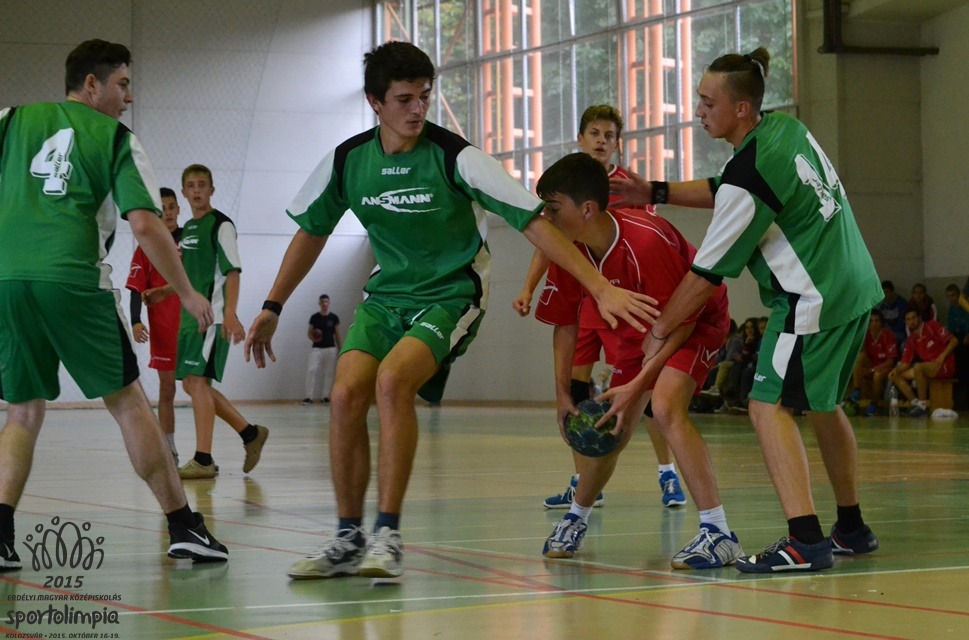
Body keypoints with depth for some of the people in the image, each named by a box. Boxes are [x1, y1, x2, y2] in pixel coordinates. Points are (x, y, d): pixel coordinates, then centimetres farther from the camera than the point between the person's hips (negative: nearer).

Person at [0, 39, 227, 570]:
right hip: (73, 279, -3)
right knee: (128, 402, 8)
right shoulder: (116, 139, 10)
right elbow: (145, 225, 0)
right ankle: (184, 527, 9)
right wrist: (187, 294, 9)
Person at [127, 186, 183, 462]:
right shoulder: (146, 247, 2)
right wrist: (135, 321, -15)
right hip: (162, 328, 0)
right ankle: (169, 450, 8)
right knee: (166, 388, 3)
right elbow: (137, 289, -3)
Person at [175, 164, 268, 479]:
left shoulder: (220, 224, -7)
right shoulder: (188, 228, 18)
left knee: (197, 380, -13)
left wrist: (230, 314, -25)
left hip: (212, 315, -9)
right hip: (191, 314, 9)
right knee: (192, 384, 10)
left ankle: (203, 460, -12)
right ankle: (250, 433, 20)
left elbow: (232, 271, -15)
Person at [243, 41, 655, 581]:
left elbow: (532, 221, -21)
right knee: (347, 394, -16)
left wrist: (601, 287, -28)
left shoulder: (455, 157, -17)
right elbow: (311, 232, 13)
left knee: (392, 380, -29)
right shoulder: (347, 160, -4)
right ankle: (348, 540, 0)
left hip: (452, 294, -4)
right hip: (388, 293, 5)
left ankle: (388, 536, -24)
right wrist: (273, 308, 13)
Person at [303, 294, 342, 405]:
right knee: (311, 370, -13)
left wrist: (340, 349, 5)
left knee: (329, 373, 1)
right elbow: (309, 333, 8)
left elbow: (337, 335, 8)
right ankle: (309, 397, -11)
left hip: (330, 349, 1)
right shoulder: (314, 317, 4)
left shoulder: (334, 318, 4)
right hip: (316, 348, -1)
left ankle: (325, 397, 10)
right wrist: (313, 339, -14)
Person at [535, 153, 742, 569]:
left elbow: (682, 319, -27)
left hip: (695, 325, -7)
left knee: (665, 407, -30)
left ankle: (719, 534, -29)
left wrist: (636, 384, -30)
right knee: (611, 431, 12)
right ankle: (576, 519, 39)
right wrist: (562, 393, -4)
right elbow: (565, 325, 1)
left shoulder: (646, 240, -35)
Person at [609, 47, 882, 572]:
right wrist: (655, 193, 12)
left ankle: (805, 540, -23)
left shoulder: (747, 174, -21)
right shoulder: (785, 128, 5)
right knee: (822, 406, 21)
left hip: (811, 301, -10)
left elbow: (706, 274, -14)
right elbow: (725, 194, 20)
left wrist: (659, 332, -3)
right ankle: (851, 528, 31)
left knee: (769, 406, -12)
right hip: (855, 288, 10)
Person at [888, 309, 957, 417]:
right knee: (896, 376, 1)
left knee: (918, 367, -35)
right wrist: (896, 370, -10)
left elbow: (954, 340, -9)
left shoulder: (932, 326, -4)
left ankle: (922, 404, -26)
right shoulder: (912, 340, 13)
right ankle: (914, 403, -15)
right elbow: (905, 363, 11)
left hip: (945, 367, -8)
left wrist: (942, 357, -20)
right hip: (929, 369, 8)